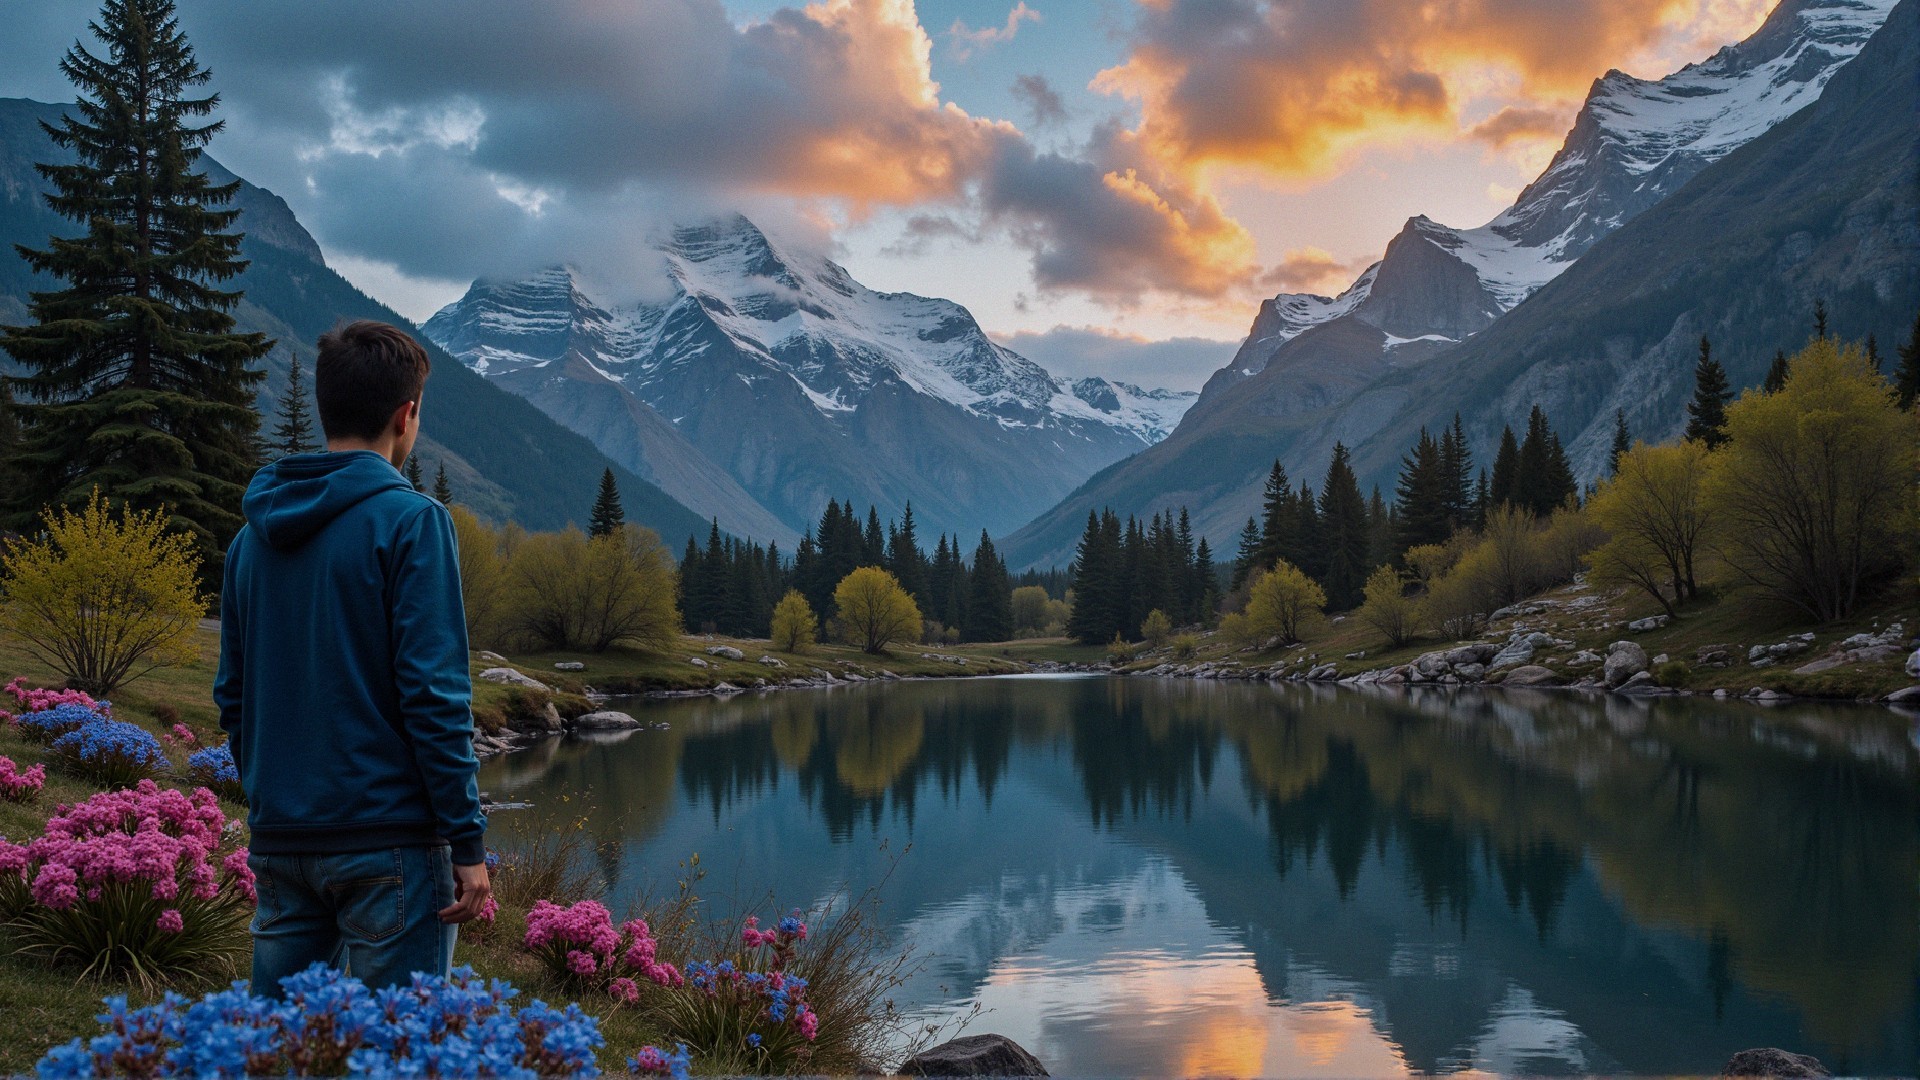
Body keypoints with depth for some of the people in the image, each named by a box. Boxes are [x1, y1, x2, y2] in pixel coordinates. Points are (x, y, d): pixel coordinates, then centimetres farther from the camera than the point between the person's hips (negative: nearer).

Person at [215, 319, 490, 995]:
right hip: (388, 838, -6)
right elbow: (433, 693, -15)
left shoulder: (254, 535, 12)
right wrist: (467, 841, -12)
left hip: (279, 842, 7)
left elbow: (232, 696, 16)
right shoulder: (410, 521, -9)